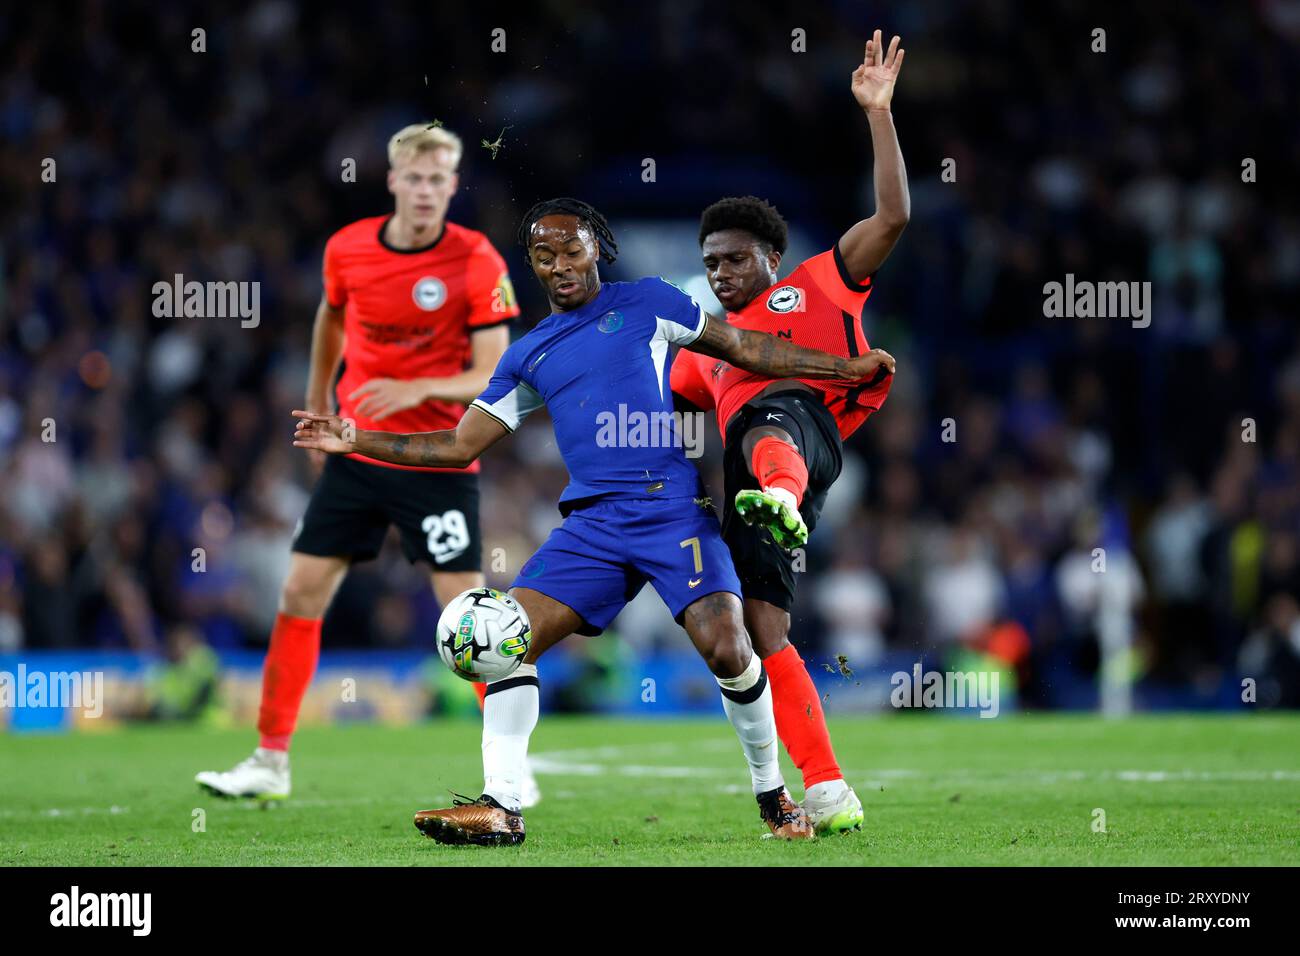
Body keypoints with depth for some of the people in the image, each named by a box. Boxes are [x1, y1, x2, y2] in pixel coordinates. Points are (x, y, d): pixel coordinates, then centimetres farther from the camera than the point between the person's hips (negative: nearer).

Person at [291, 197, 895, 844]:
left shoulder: (644, 303, 9)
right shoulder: (528, 355, 18)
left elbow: (743, 349, 14)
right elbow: (460, 445, 20)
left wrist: (846, 369, 11)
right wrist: (355, 440, 13)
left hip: (674, 506, -4)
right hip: (592, 520, 4)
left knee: (727, 649, -20)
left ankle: (773, 795, 2)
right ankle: (500, 806, -9)